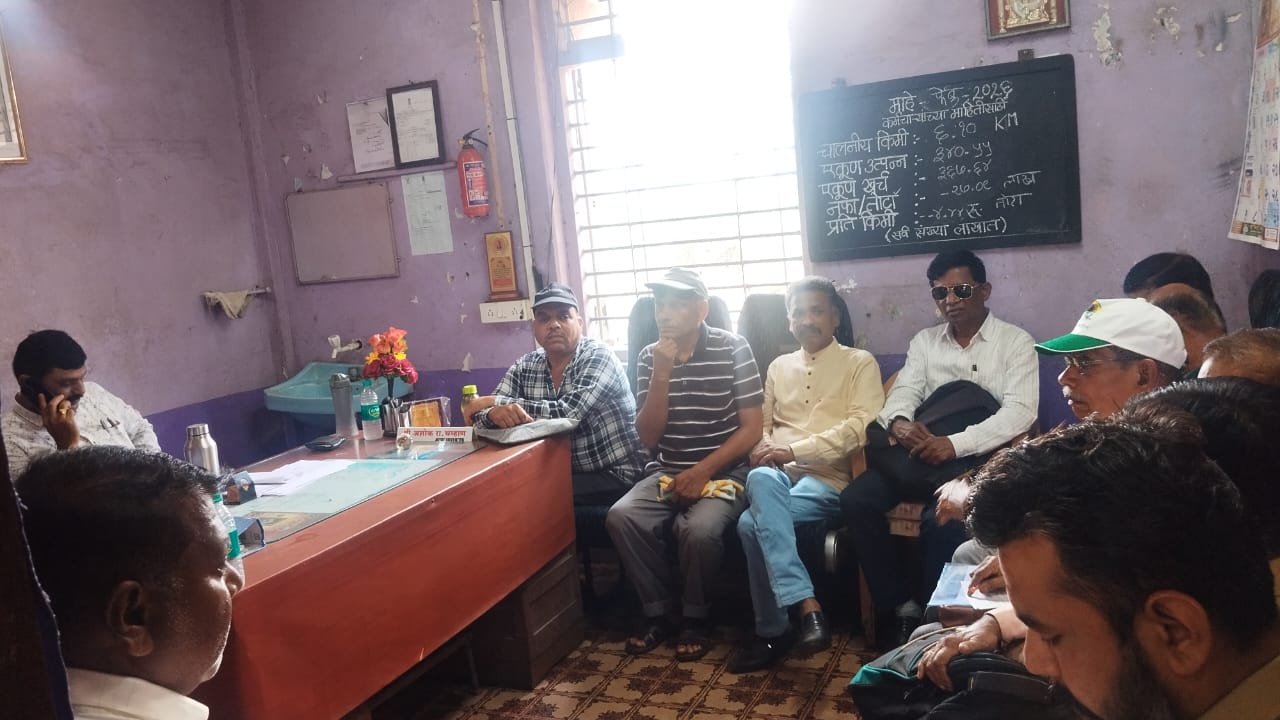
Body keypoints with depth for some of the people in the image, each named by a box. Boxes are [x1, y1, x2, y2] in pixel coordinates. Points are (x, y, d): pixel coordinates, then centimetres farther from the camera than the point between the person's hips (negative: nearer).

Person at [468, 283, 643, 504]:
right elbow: (482, 415, -2)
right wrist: (496, 413, -27)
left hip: (612, 477, -5)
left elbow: (567, 413, -25)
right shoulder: (525, 366, 4)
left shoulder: (598, 356, -12)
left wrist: (495, 401, -19)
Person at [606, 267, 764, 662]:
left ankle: (695, 618, -4)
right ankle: (658, 612, -3)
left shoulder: (733, 349, -7)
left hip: (723, 472, -4)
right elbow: (649, 437, -2)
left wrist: (702, 472, -17)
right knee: (621, 518, -23)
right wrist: (662, 375, -15)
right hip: (666, 473, 4)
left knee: (699, 529, -32)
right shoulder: (650, 357, 3)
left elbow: (752, 429, -8)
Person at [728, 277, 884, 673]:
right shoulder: (779, 366, 24)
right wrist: (763, 450, -5)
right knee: (761, 479, -35)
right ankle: (807, 605, -33)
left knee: (752, 523, -32)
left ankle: (771, 632, -18)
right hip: (778, 474, 4)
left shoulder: (860, 363, 8)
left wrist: (793, 450, -16)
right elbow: (761, 425, 21)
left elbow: (860, 427, -8)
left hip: (827, 478, -4)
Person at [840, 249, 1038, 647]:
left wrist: (953, 444, -24)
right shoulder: (924, 341, 17)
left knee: (942, 518, -34)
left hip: (976, 455, -4)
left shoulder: (1016, 342, 3)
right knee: (856, 499, -21)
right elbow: (903, 393, 7)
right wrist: (900, 422, -20)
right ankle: (899, 606, -9)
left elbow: (1020, 413, -10)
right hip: (920, 453, 5)